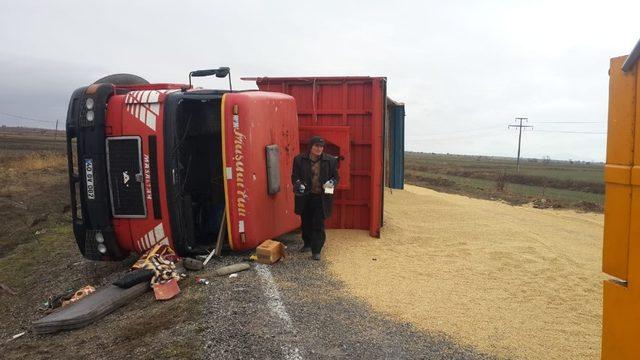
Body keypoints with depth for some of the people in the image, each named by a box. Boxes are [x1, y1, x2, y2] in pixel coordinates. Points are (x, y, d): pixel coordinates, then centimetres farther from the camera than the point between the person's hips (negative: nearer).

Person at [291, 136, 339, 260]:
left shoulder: (330, 160, -3)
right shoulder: (299, 159, -2)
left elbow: (336, 176, 6)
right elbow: (294, 176, 2)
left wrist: (332, 183, -16)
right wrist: (298, 184, -19)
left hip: (321, 198, -2)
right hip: (305, 197, 2)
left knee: (319, 225, -3)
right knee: (306, 223, 17)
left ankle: (316, 251, 5)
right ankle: (307, 244, 40)